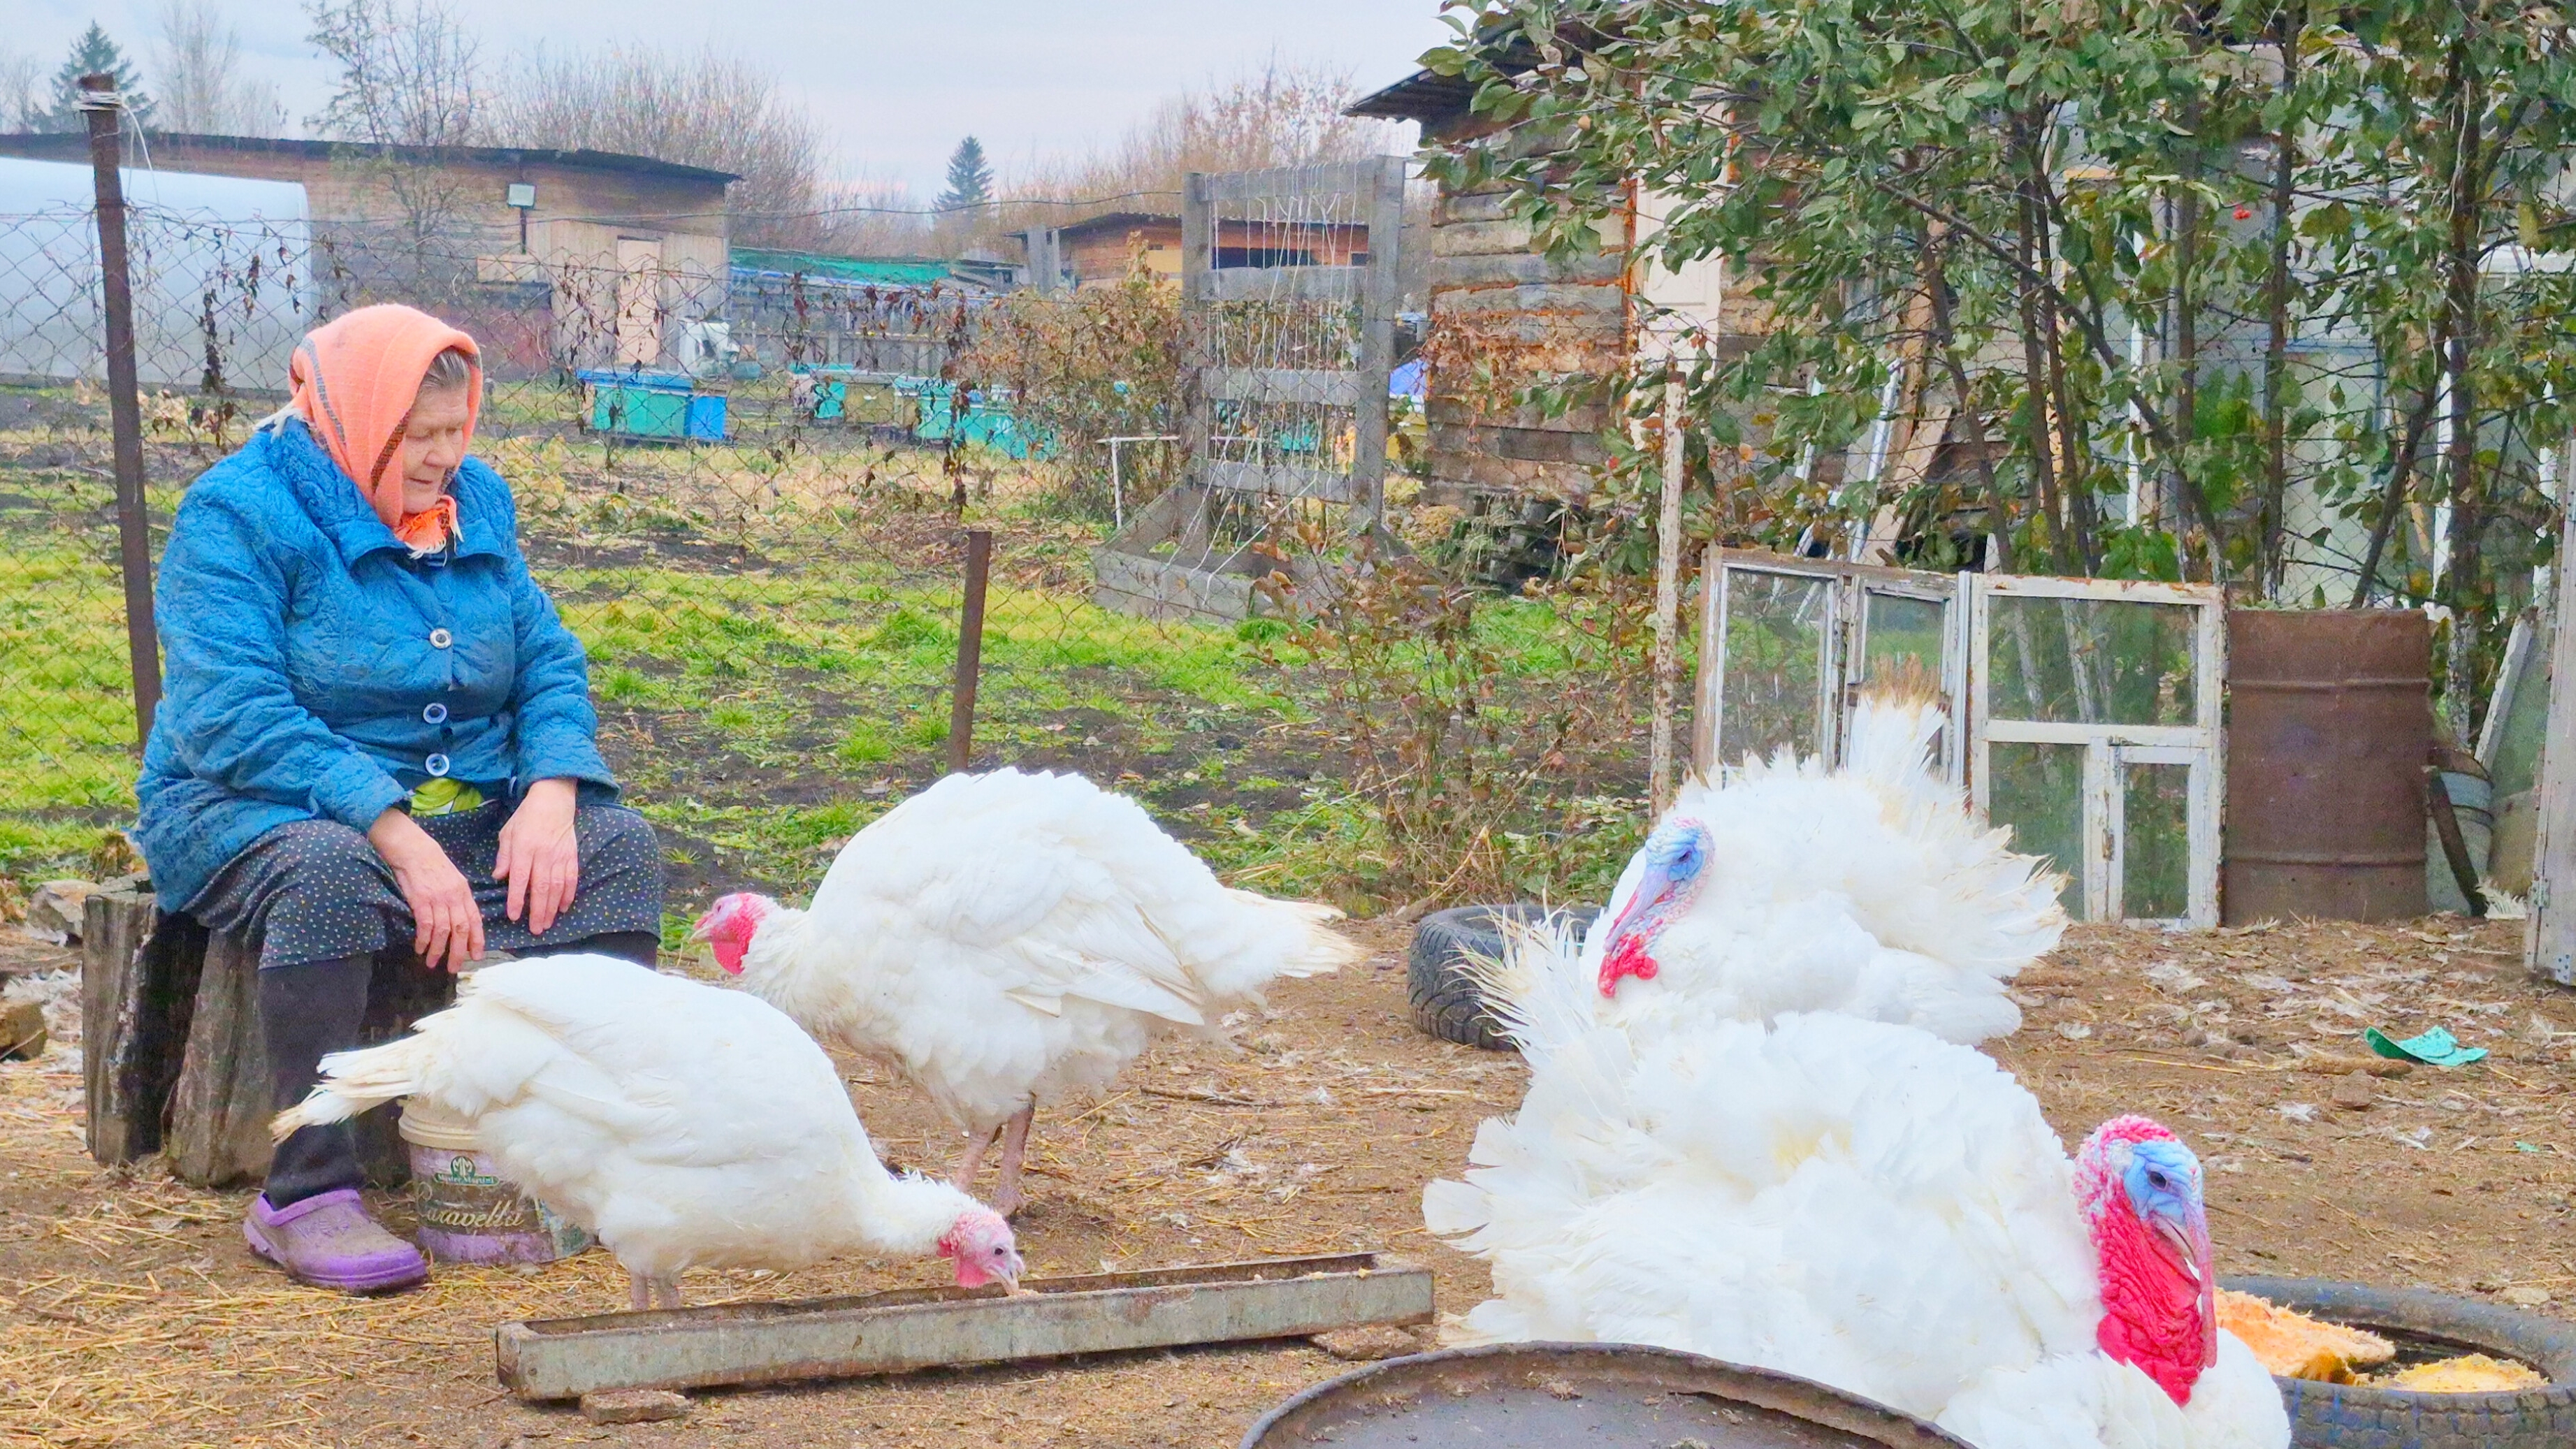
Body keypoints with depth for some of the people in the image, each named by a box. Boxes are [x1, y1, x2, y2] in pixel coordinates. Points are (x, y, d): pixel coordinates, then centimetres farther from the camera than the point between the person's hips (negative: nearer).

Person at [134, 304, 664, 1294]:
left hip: (456, 810, 6)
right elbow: (232, 719, -24)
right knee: (327, 868, -38)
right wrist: (402, 840, -33)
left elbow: (549, 663, 7)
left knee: (617, 843, -14)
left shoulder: (475, 502, 9)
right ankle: (305, 1196, -35)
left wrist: (551, 795, -16)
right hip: (254, 806, -6)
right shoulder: (238, 514, -12)